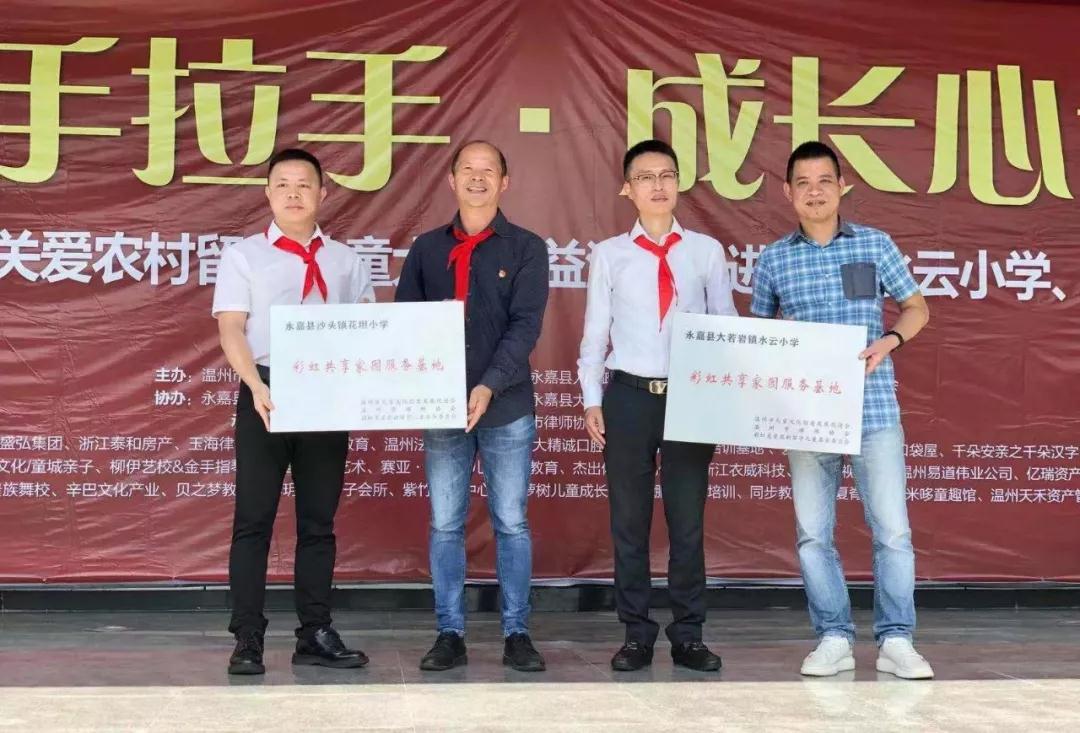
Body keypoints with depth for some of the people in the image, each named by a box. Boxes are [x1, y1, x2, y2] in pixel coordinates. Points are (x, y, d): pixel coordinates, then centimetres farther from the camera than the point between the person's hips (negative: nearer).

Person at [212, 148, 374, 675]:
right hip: (266, 393, -2)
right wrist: (257, 387, -21)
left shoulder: (345, 261, 12)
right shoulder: (243, 255, 4)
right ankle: (248, 639, 4)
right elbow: (230, 329, -5)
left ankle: (315, 635, 16)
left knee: (319, 520, 8)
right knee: (254, 518, -2)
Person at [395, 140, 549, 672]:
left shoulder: (526, 248, 3)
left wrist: (490, 386, -22)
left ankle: (516, 633, 12)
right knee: (445, 525, 5)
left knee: (511, 524, 3)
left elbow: (525, 325, -8)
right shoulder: (426, 249, 11)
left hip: (507, 406, -2)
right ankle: (450, 634, 13)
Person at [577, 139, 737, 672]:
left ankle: (687, 635, 16)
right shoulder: (609, 254, 5)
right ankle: (636, 635, 16)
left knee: (687, 520, 4)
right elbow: (595, 332, 6)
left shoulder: (706, 251, 5)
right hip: (629, 395, 0)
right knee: (629, 520, 5)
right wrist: (592, 399, -1)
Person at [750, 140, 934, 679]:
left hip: (873, 408, -1)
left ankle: (895, 640, 10)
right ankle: (834, 639, 16)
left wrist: (889, 341, -8)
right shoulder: (773, 259, 7)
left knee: (891, 528, -2)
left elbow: (916, 308, 11)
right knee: (813, 532, 5)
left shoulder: (875, 244, 4)